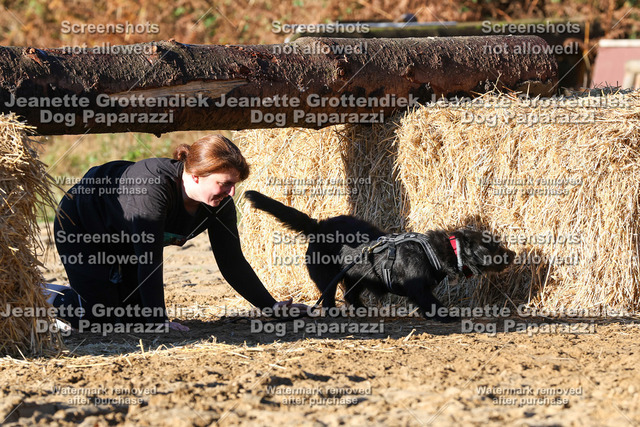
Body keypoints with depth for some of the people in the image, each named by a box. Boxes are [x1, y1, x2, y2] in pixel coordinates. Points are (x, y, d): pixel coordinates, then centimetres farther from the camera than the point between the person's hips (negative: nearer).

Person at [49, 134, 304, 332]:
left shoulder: (220, 203, -20)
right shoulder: (154, 186, -42)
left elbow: (232, 262, -11)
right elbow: (149, 260, -42)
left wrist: (272, 307, -15)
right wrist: (160, 321, -44)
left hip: (124, 245, 7)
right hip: (80, 228, -7)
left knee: (135, 317, 3)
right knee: (100, 319, -13)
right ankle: (50, 298, 13)